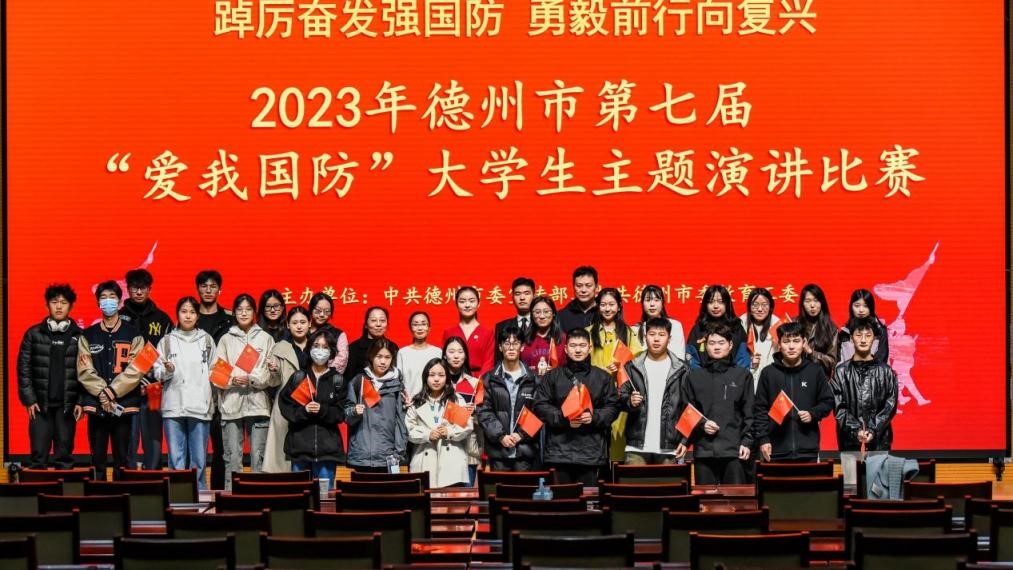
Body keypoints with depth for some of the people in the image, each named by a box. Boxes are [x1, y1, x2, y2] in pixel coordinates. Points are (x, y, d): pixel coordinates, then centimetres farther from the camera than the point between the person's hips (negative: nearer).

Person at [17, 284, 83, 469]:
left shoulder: (79, 336, 4)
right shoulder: (33, 334, 6)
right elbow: (24, 368, 4)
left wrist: (81, 402, -6)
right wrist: (29, 399, -4)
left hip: (67, 405, 0)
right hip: (40, 405, 0)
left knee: (64, 457, 4)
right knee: (38, 456, -1)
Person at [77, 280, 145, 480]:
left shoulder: (133, 335, 5)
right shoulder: (87, 336, 10)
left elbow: (135, 370, -6)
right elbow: (84, 370, 0)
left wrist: (112, 392, -14)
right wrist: (102, 393, -14)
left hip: (125, 405, -1)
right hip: (96, 405, 1)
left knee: (123, 460, 2)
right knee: (97, 460, 4)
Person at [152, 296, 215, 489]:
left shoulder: (207, 340, 12)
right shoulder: (166, 341, 9)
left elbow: (214, 371, 14)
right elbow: (156, 373, 6)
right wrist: (167, 370, -14)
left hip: (200, 406, 0)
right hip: (173, 406, 0)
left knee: (199, 459, 1)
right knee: (176, 459, -1)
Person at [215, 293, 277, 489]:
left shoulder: (266, 339, 10)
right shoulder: (226, 340, 11)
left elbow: (273, 375, 1)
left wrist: (252, 379, -13)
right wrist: (232, 380, -14)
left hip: (258, 405, 0)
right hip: (231, 405, 0)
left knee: (259, 458, -1)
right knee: (232, 458, 0)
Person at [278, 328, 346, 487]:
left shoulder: (337, 380, 4)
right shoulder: (298, 377, 7)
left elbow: (341, 414, 0)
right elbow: (284, 405, 1)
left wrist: (322, 410, -16)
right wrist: (303, 410, -15)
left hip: (327, 447, -1)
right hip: (299, 445, 1)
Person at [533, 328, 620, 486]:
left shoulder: (603, 377, 13)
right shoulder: (552, 377, 11)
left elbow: (613, 407, 9)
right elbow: (540, 406, 4)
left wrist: (594, 417, -10)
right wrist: (563, 419, -10)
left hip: (591, 451, 0)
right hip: (560, 450, 0)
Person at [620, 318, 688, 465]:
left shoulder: (681, 370, 7)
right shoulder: (632, 367, 9)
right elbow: (621, 397, 8)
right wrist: (630, 402, -14)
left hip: (668, 448, 0)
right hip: (637, 447, 0)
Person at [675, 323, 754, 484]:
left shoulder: (743, 375, 10)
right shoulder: (695, 376, 13)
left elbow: (749, 414, 7)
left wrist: (747, 442, -2)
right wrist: (701, 424, -6)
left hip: (733, 450, -1)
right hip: (703, 449, 1)